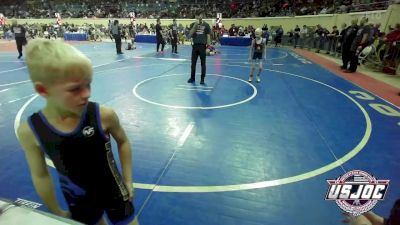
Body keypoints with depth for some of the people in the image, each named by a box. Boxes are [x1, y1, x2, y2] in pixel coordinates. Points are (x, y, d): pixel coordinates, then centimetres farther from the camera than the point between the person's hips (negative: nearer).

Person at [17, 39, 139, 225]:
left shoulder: (103, 115, -26)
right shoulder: (30, 131, -19)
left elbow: (122, 142, -7)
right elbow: (40, 175, -5)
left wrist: (128, 181, -2)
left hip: (113, 192, -1)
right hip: (79, 203, 2)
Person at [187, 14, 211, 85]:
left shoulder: (206, 25, 3)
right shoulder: (193, 24, 7)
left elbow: (208, 36, 2)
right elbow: (190, 34, -6)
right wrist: (195, 25, -14)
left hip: (203, 46, -2)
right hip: (195, 45, 2)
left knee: (203, 63, 2)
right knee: (193, 63, 7)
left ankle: (202, 79, 10)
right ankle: (192, 78, 19)